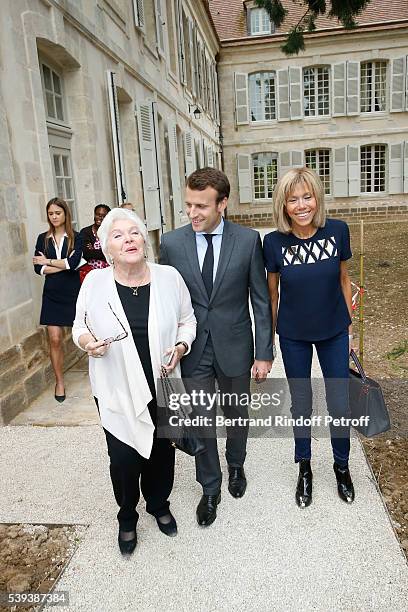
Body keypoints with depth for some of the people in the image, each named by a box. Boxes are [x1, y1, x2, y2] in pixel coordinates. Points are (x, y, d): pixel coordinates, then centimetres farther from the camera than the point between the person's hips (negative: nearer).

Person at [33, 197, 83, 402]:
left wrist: (48, 261, -8)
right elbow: (38, 268, -3)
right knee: (54, 339, 1)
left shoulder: (75, 237, -1)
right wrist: (63, 265, -12)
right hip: (52, 294, 2)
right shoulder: (43, 238, 7)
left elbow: (74, 262, -17)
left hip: (73, 292, -2)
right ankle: (59, 381, 15)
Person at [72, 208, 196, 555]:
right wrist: (86, 340, -17)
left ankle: (159, 505, 49)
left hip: (162, 387, 1)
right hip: (118, 392, -1)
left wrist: (181, 346, -12)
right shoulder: (94, 282, -10)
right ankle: (127, 517, 41)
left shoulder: (169, 277, -8)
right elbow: (80, 325, 4)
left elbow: (187, 320, 5)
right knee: (124, 460, 8)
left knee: (162, 451, 18)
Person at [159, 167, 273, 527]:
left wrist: (264, 353, -7)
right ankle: (210, 489, 34)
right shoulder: (171, 243, -7)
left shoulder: (248, 240, -9)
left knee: (237, 415, 20)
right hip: (193, 350, 0)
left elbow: (261, 300, -5)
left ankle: (236, 466, 49)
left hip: (234, 348, 0)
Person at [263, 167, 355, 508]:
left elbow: (343, 279, 1)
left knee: (340, 405, 10)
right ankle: (304, 469, 38)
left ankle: (342, 466, 38)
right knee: (301, 405, 14)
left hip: (334, 332, 1)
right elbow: (272, 291, -3)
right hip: (293, 336, -1)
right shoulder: (274, 242, -15)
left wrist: (350, 328, 5)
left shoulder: (337, 231, -13)